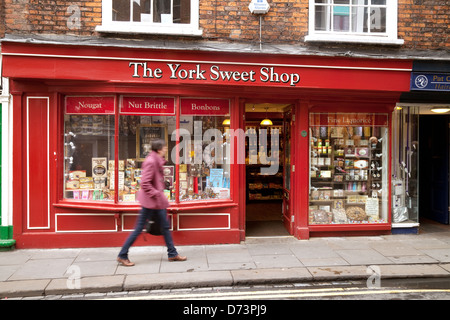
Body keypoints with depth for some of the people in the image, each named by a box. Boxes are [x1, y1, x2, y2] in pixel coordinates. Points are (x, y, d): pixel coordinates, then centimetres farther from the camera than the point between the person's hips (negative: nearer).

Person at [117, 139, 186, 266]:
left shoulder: (157, 161, 10)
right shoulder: (151, 162, -20)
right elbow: (144, 183, -25)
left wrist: (160, 194, 15)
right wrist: (156, 194, -20)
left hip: (158, 200, 10)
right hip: (150, 200, -10)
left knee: (165, 226, 13)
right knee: (139, 228, 0)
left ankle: (172, 254, 24)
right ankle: (122, 255, 14)